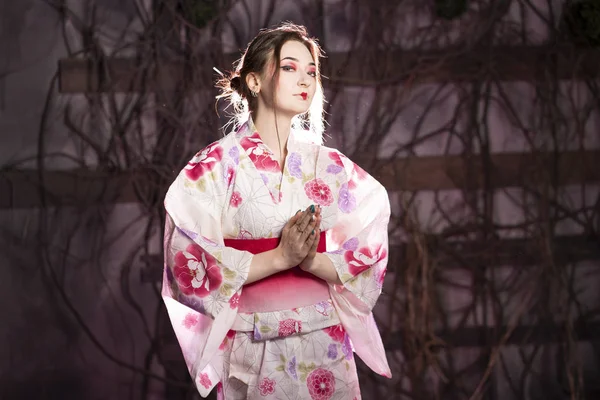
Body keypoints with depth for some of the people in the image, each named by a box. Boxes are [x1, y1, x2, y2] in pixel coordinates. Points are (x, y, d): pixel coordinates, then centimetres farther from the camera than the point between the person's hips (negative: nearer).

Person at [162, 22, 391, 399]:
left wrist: (310, 259, -17)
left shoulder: (331, 166, 5)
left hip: (327, 348, 3)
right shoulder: (214, 167, -5)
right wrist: (279, 257, -19)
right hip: (253, 353, -3)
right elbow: (191, 268, -11)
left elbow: (366, 261, 2)